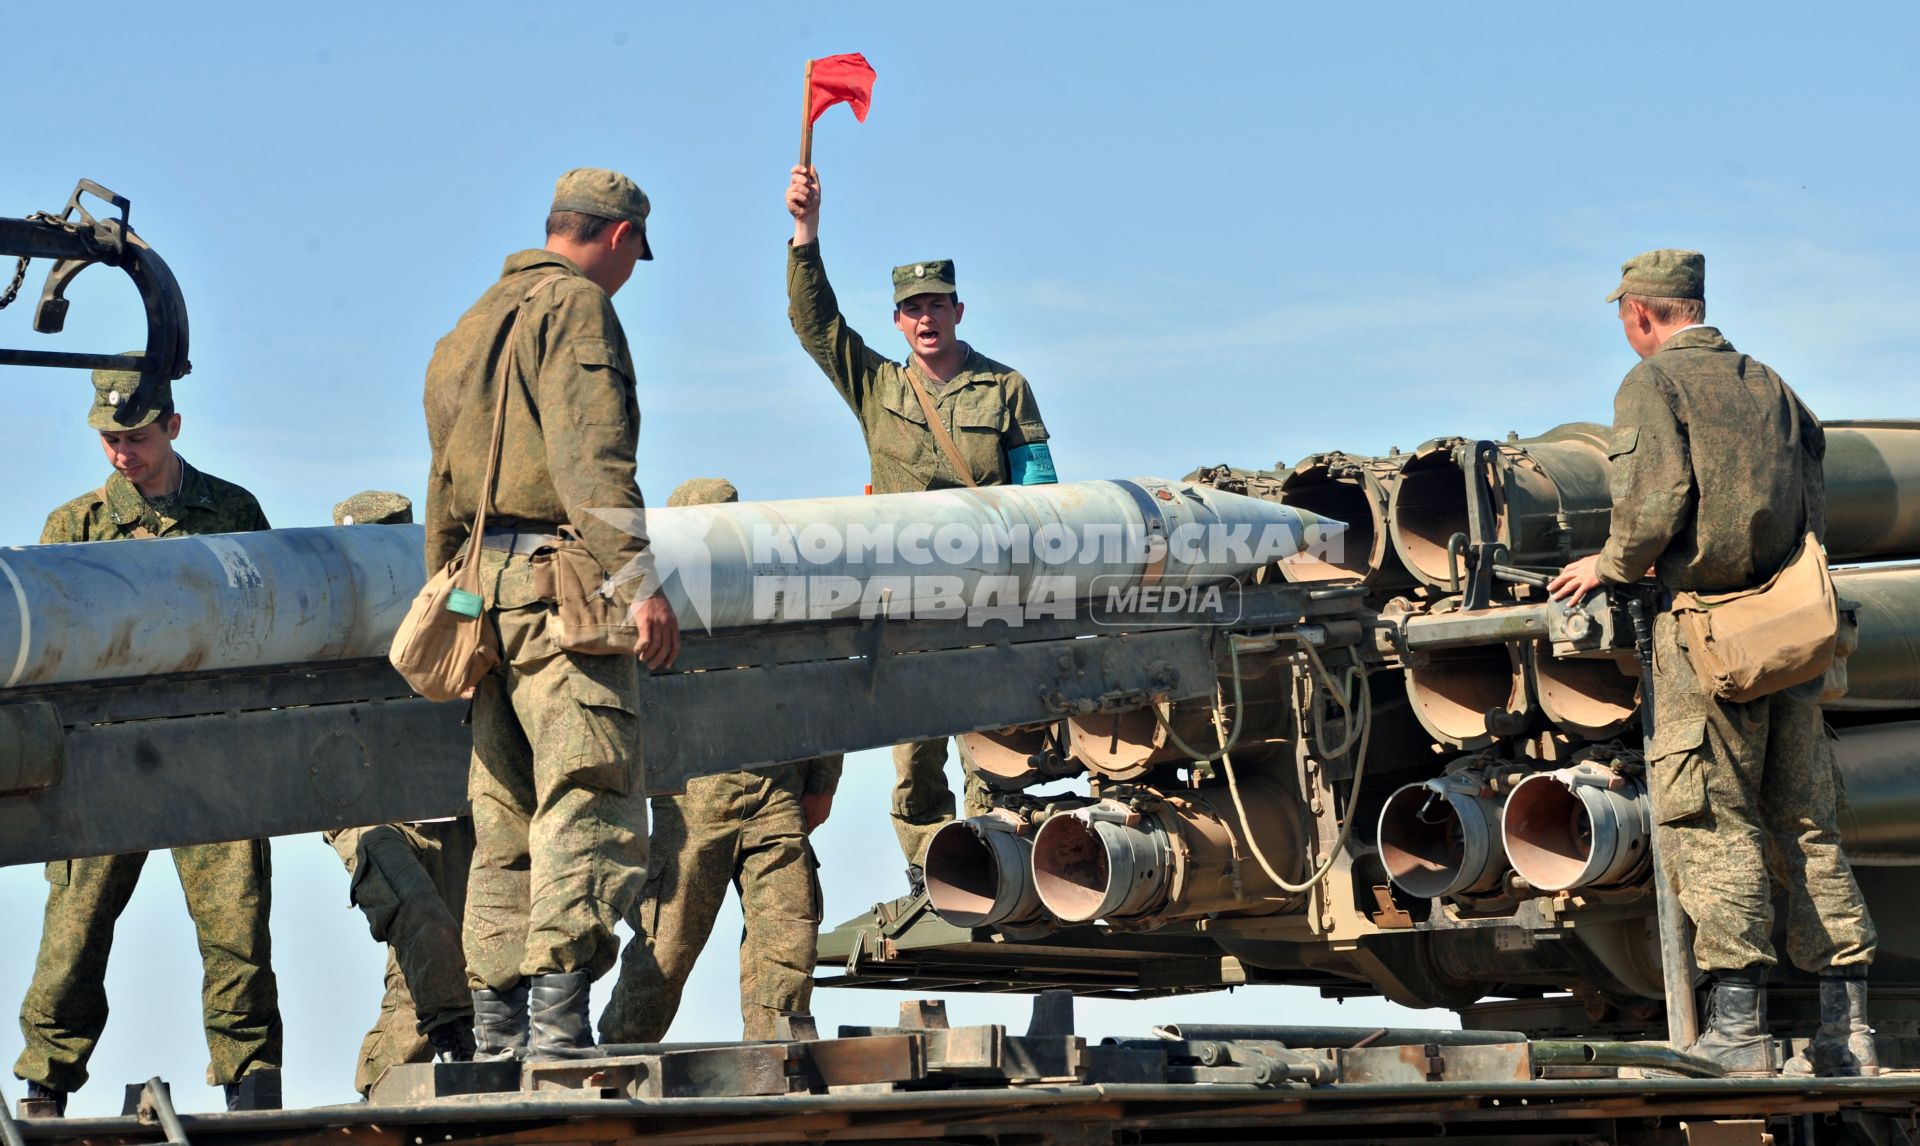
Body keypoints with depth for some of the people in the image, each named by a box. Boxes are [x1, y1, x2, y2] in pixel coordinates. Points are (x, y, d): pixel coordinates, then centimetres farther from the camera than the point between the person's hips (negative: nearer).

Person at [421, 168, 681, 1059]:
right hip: (559, 584, -9)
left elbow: (444, 483, 25)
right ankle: (557, 1030, -20)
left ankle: (496, 1041, 7)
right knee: (589, 807, -12)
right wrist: (638, 580, -21)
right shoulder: (577, 306, -3)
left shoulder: (473, 326, 25)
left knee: (506, 821, 9)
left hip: (483, 588, 9)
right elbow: (591, 455, -16)